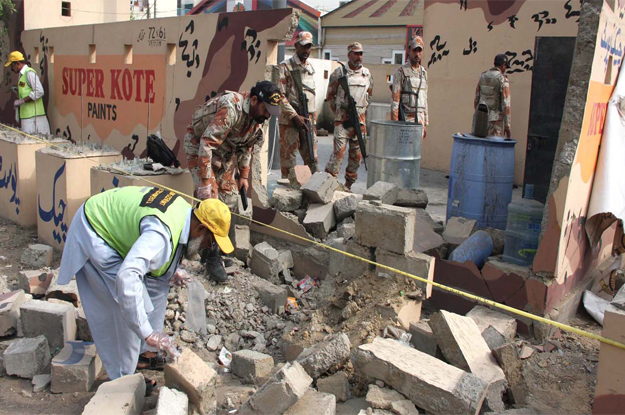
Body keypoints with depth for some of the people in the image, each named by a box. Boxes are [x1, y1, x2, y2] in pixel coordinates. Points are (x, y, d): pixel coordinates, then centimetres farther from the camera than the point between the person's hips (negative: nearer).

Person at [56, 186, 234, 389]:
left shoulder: (186, 210, -8)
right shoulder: (161, 233, -38)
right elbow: (127, 277, -50)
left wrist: (171, 271, 5)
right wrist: (148, 333, -47)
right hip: (94, 233, -9)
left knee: (157, 282, 9)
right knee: (129, 304, -14)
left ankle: (146, 352, 22)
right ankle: (123, 380, 1)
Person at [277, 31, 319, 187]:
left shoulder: (310, 68, 17)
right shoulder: (285, 67, -5)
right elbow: (280, 96, -11)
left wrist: (313, 116, 17)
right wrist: (295, 116, -16)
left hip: (308, 119, 6)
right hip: (289, 119, -6)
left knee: (312, 156, 8)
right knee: (289, 156, -2)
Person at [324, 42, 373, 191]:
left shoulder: (367, 74, 10)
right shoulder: (339, 72, -1)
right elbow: (330, 96, 4)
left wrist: (362, 111, 13)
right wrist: (338, 112, 1)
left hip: (360, 119, 4)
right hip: (342, 119, -4)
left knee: (357, 153, 6)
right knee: (339, 150, -13)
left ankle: (348, 184, 16)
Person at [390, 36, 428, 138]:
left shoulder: (424, 73, 15)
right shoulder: (401, 71, -5)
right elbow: (395, 99, -10)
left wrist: (425, 124, 15)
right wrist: (395, 123, -15)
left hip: (420, 119, 6)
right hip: (406, 118, -6)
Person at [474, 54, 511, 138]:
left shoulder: (483, 76, 7)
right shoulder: (503, 80, -11)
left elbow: (476, 99, 11)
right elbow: (506, 104, -15)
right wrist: (507, 125, -11)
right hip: (495, 118, -6)